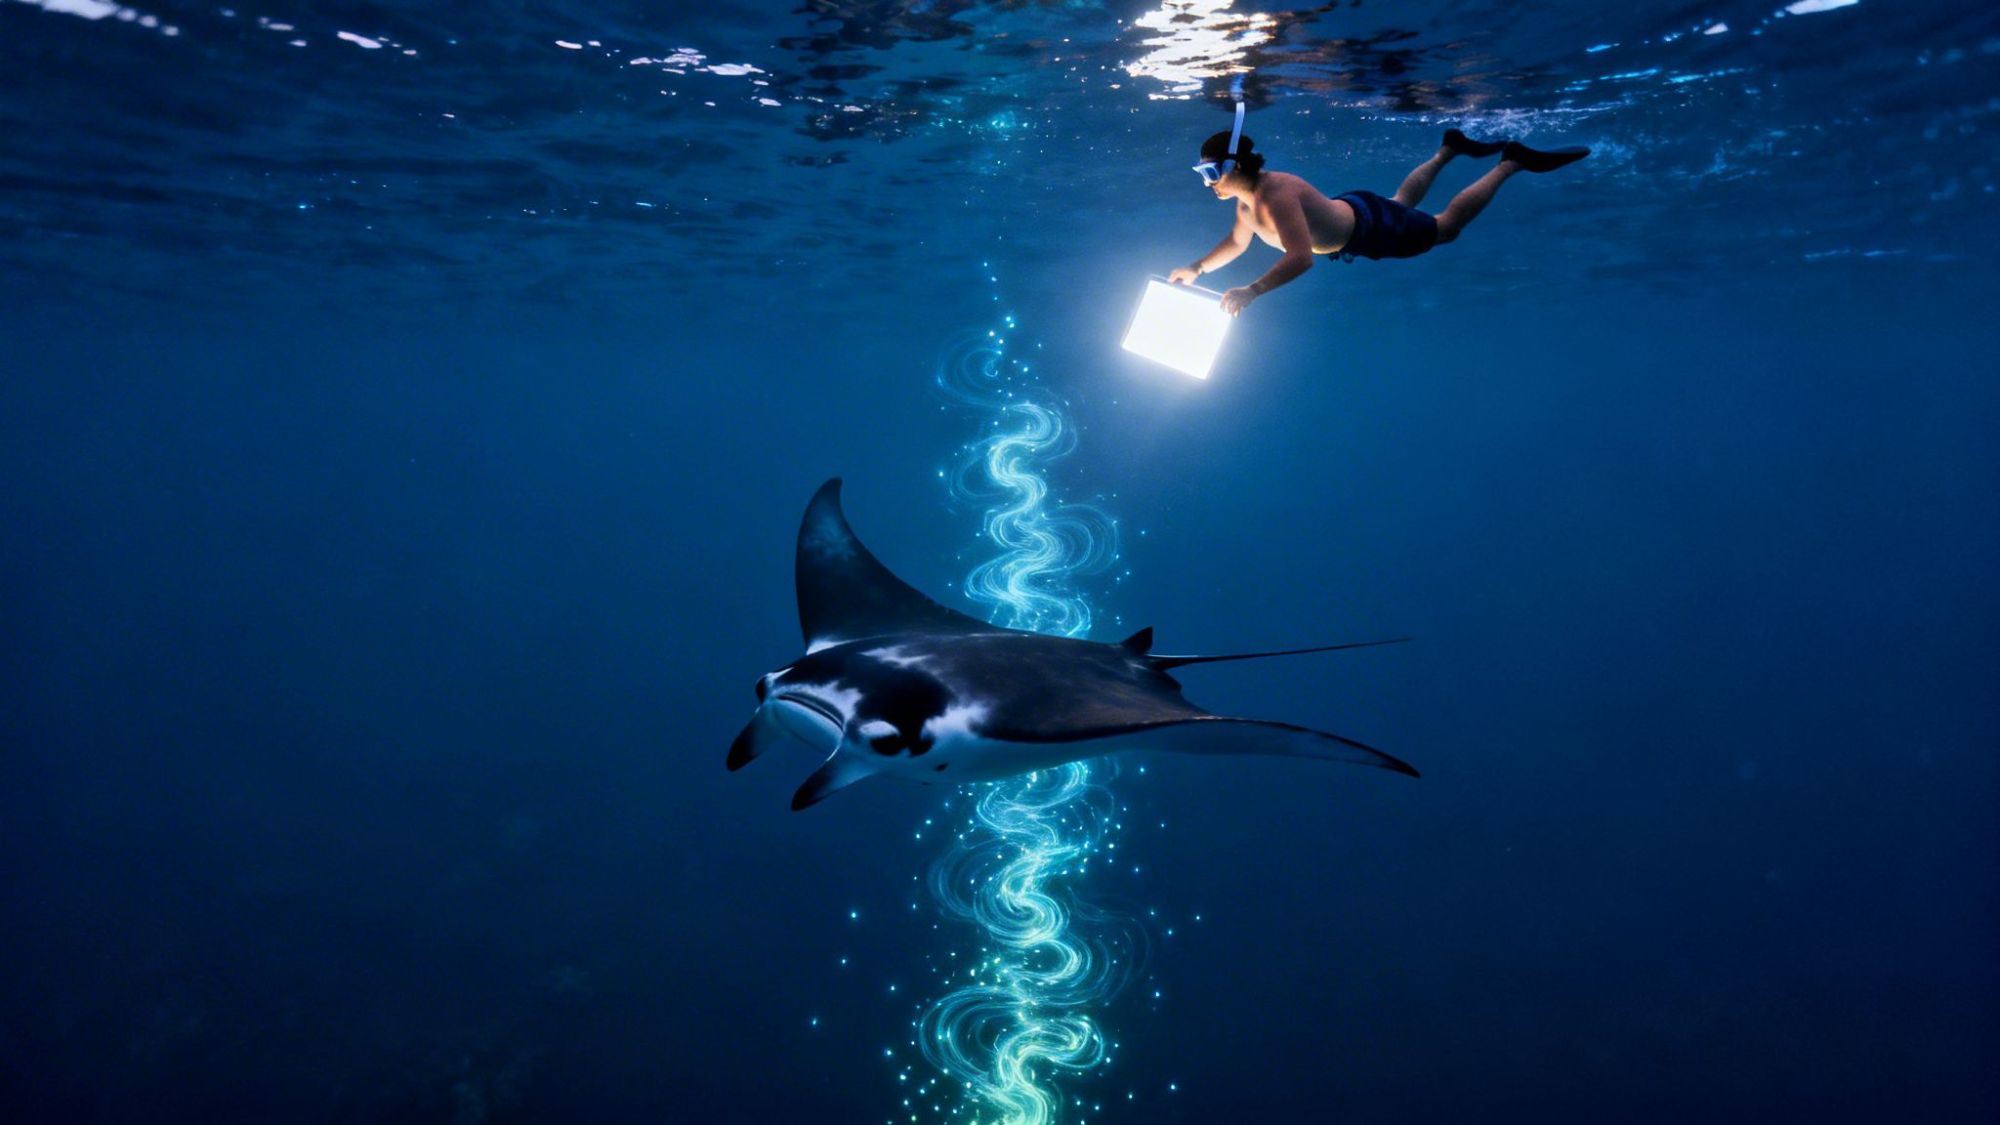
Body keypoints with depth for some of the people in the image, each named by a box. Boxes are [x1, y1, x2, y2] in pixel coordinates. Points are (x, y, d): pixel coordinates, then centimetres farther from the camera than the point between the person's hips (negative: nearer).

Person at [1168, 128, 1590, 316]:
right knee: (1403, 202, 37)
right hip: (1348, 212, 7)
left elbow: (1301, 258, -49)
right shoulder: (1247, 199, -13)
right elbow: (1236, 243, 4)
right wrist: (1197, 268, -12)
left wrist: (1252, 291, -59)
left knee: (1447, 226, 14)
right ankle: (1449, 148, 53)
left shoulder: (1275, 196, -39)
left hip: (1374, 228, -7)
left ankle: (1512, 161, 27)